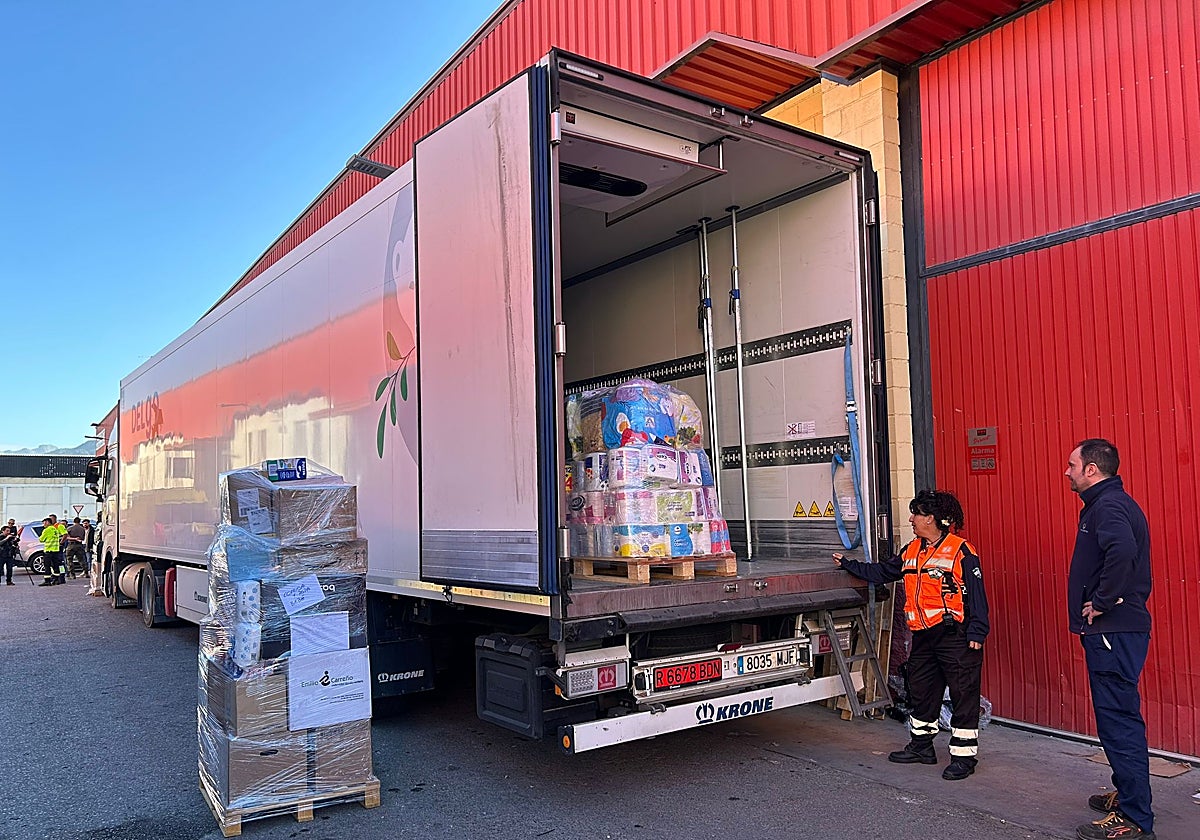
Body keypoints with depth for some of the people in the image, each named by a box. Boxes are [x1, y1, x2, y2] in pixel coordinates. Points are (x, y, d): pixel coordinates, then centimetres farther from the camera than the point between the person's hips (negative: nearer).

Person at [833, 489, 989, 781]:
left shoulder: (961, 551, -11)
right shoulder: (911, 551, 13)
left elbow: (976, 593, -13)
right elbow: (881, 572, 23)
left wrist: (977, 632, -17)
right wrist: (847, 564, 25)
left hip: (955, 635, -8)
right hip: (923, 636, 8)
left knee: (964, 695, 0)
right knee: (921, 691, 17)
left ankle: (964, 755, 9)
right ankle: (921, 745, 32)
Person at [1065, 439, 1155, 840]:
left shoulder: (1108, 506, -16)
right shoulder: (1107, 503, 16)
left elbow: (1122, 550, -36)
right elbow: (1125, 551, 24)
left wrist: (1102, 602, -25)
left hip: (1113, 631, -11)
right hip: (1113, 630, 11)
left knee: (1118, 718, -5)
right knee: (1118, 716, 20)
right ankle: (1127, 793, 34)